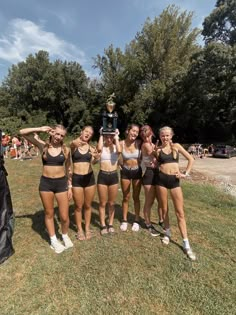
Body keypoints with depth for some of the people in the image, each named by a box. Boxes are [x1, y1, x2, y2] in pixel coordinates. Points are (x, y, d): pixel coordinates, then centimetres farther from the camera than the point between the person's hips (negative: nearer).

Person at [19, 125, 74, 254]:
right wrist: (40, 129, -12)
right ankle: (53, 240, 36)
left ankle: (65, 236, 35)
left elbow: (68, 169, 5)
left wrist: (70, 186, 5)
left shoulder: (66, 150, -2)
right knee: (49, 213, 15)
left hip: (61, 183, 0)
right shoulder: (43, 145, -3)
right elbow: (22, 132, -5)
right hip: (45, 183, 0)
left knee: (64, 216, 5)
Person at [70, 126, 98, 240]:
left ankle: (87, 228, 32)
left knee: (88, 205, 14)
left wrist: (95, 157, -34)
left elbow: (94, 161, -11)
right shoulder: (73, 145, -2)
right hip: (76, 178, -2)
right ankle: (80, 230, 30)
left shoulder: (91, 147, 4)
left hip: (89, 178, 2)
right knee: (78, 206, 10)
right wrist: (75, 143, -49)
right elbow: (72, 144, -27)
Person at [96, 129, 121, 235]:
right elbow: (99, 149, -27)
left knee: (111, 203, 14)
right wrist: (101, 135, -14)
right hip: (102, 176, -1)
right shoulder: (102, 147, -1)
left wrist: (116, 137, -13)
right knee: (102, 203, 11)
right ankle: (103, 225, 28)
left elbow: (119, 151, -23)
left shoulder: (115, 147, 2)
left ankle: (110, 224, 32)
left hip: (114, 176, 1)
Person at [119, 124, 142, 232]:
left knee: (136, 197, 12)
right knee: (126, 197, 12)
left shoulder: (139, 143, -11)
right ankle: (124, 220, 31)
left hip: (137, 171, 0)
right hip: (125, 172, 0)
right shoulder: (121, 143, -12)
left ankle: (136, 221, 30)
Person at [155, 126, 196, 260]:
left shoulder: (176, 146, 5)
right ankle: (168, 233, 35)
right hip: (162, 179, 0)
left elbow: (191, 159, 7)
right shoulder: (158, 150, 4)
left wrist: (185, 173, -1)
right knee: (164, 209, 12)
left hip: (175, 180, 0)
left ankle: (186, 244, 12)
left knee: (180, 212, 1)